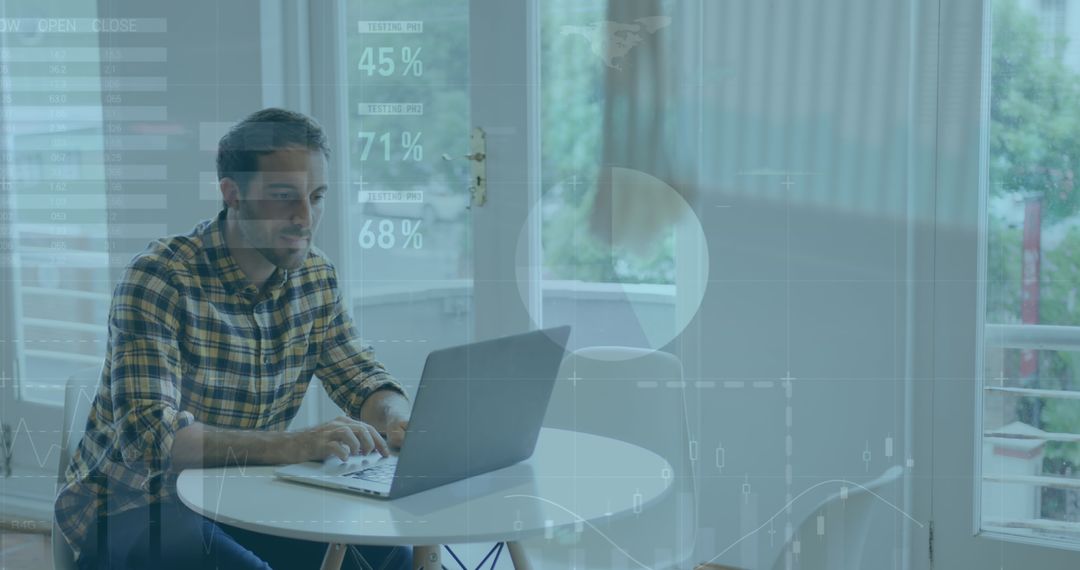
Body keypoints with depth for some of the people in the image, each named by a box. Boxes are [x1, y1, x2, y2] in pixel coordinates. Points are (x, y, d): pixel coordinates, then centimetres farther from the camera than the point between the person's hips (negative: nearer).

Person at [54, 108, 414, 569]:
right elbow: (146, 435, -29)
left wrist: (396, 418, -18)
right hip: (132, 511, -6)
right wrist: (291, 445, -41)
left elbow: (363, 380, 7)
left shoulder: (315, 276, 1)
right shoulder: (159, 279, -19)